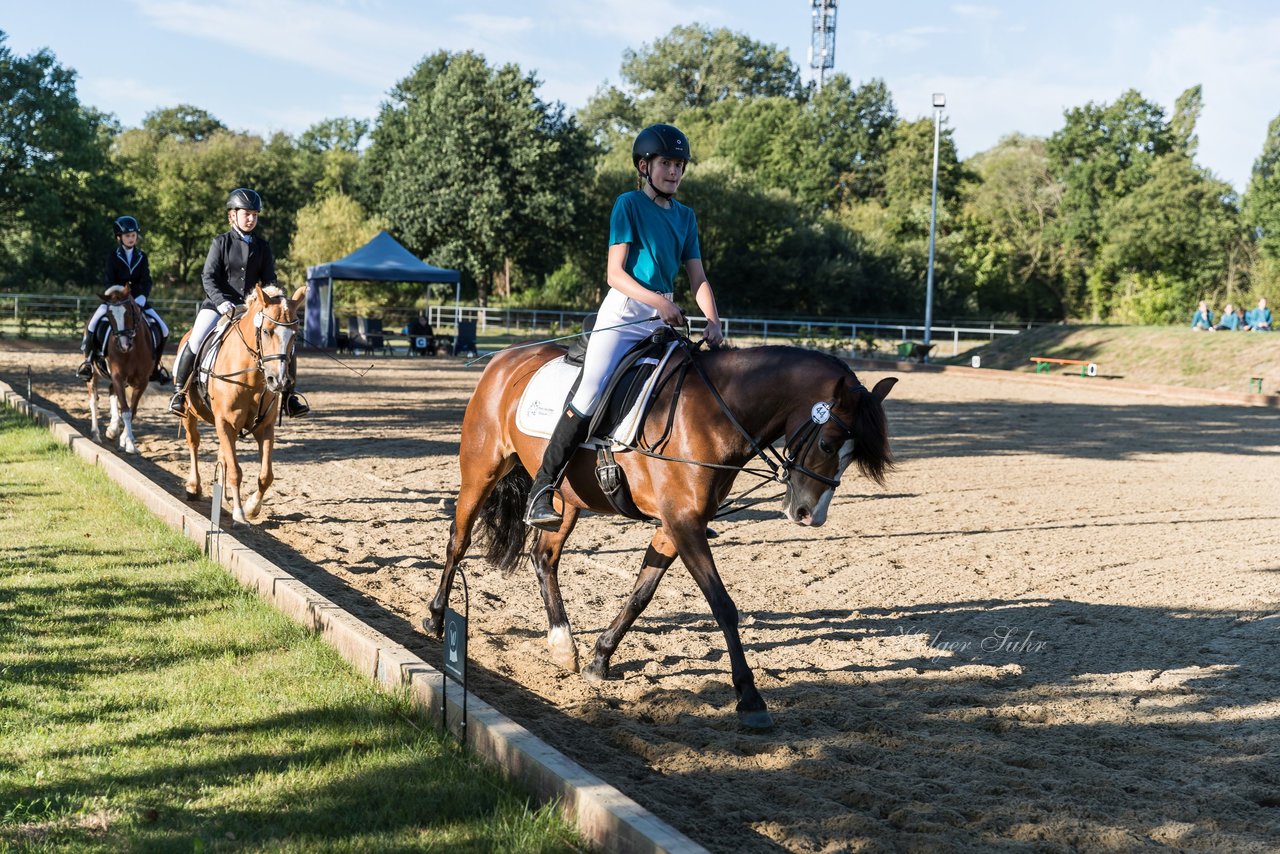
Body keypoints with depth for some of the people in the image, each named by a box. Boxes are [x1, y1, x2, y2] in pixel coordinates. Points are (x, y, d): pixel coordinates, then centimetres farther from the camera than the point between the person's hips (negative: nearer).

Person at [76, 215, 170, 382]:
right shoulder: (113, 257, 2)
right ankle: (88, 359, -6)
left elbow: (146, 282, -2)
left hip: (138, 301, 2)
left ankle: (154, 365, 7)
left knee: (163, 330, -10)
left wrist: (141, 298, -20)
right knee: (93, 324, -25)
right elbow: (108, 281, -4)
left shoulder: (142, 257, 7)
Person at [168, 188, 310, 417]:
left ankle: (289, 394, -1)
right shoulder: (221, 243, 0)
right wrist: (222, 303, -21)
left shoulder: (262, 247, 8)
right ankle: (179, 390, -7)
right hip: (218, 304, -3)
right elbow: (208, 278, -6)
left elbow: (269, 280, 7)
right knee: (196, 340, -24)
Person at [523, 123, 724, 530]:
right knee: (591, 392, -22)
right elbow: (614, 274, -9)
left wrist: (713, 323, -5)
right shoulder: (629, 204, -2)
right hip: (624, 313, -7)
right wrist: (658, 301, -22)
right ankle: (541, 490, -20)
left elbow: (698, 278, 11)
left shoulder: (686, 217, 16)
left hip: (664, 319, 7)